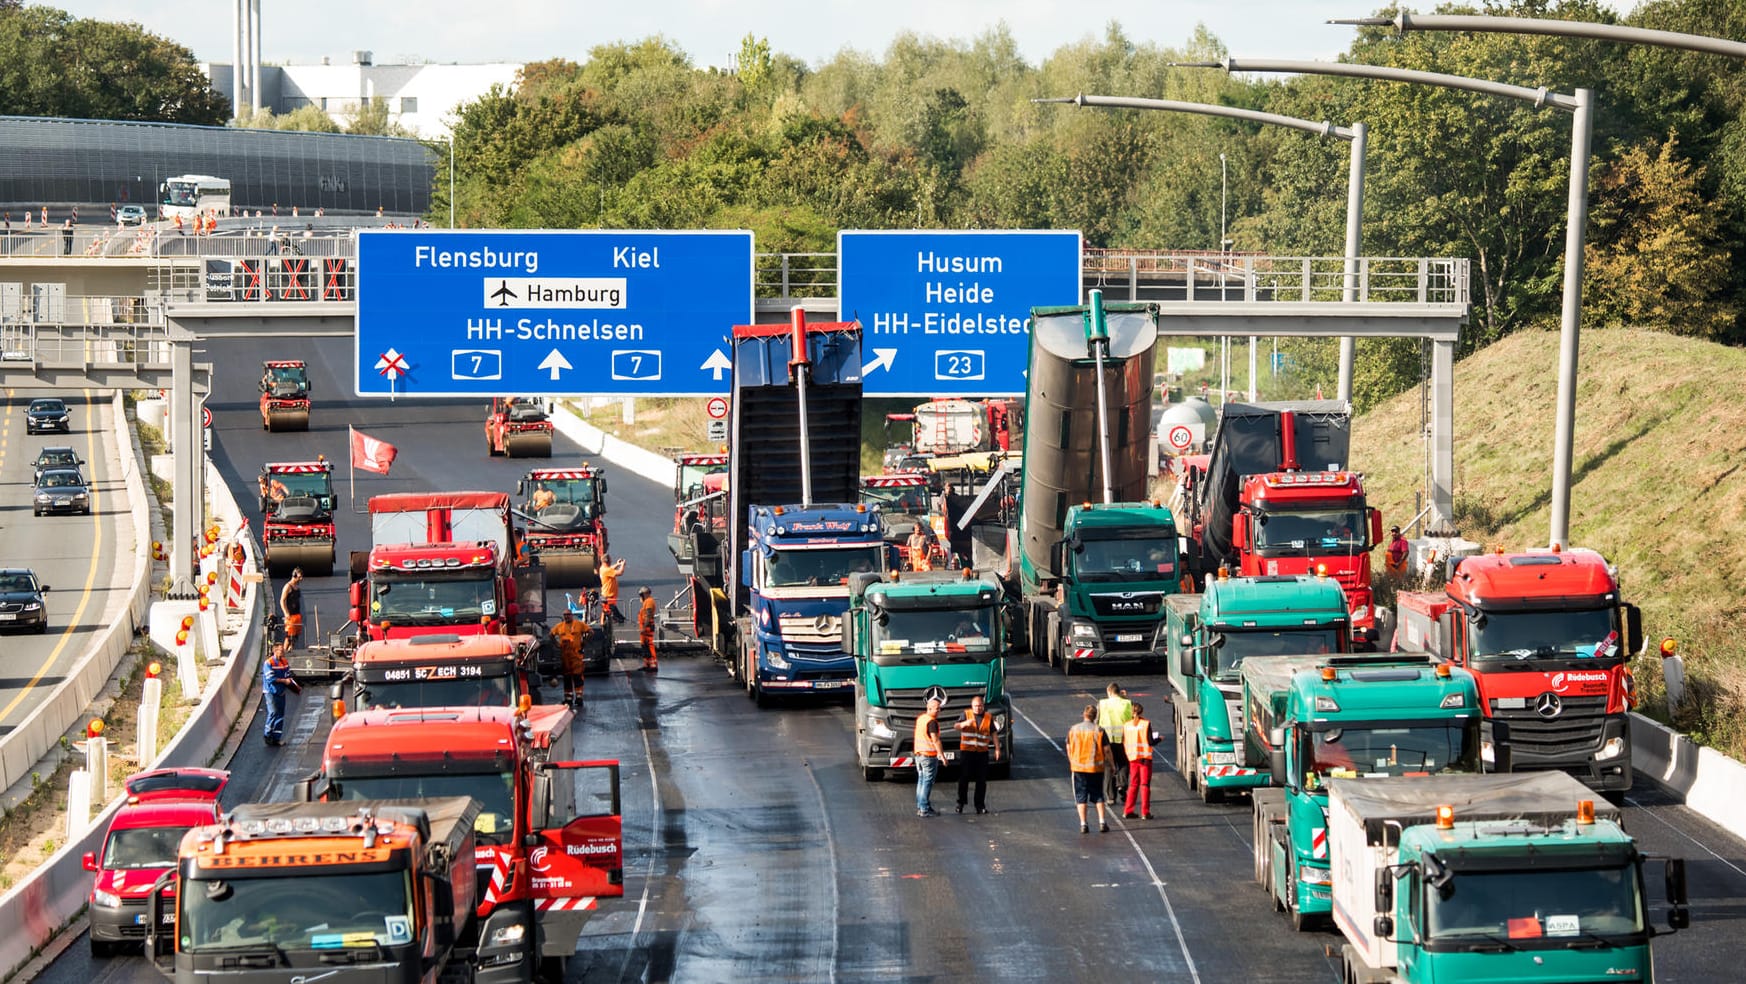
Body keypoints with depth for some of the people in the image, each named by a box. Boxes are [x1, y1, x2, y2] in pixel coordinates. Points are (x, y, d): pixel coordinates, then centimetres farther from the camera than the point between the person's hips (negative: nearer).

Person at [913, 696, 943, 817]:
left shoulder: (920, 717, 9)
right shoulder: (932, 722, -17)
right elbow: (935, 740, -23)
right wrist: (941, 754, -22)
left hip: (918, 753, 9)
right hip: (929, 755, -9)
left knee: (921, 780, 15)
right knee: (927, 782, -5)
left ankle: (919, 807, 17)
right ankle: (924, 809, -6)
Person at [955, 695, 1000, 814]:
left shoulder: (988, 717, 9)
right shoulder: (966, 714, 3)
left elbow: (994, 733, 11)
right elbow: (957, 726, -10)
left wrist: (997, 748, 3)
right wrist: (965, 723, -31)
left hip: (982, 752, 2)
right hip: (967, 751, -2)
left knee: (981, 780, 3)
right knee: (964, 778, 0)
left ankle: (980, 805, 9)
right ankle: (960, 803, 11)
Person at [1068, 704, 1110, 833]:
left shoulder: (1073, 730, -2)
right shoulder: (1099, 731, -9)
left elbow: (1068, 749, 7)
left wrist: (1072, 763, 21)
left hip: (1078, 767, 1)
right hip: (1096, 768, -1)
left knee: (1081, 797, 7)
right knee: (1098, 795, 12)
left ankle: (1083, 824, 3)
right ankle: (1102, 822, 5)